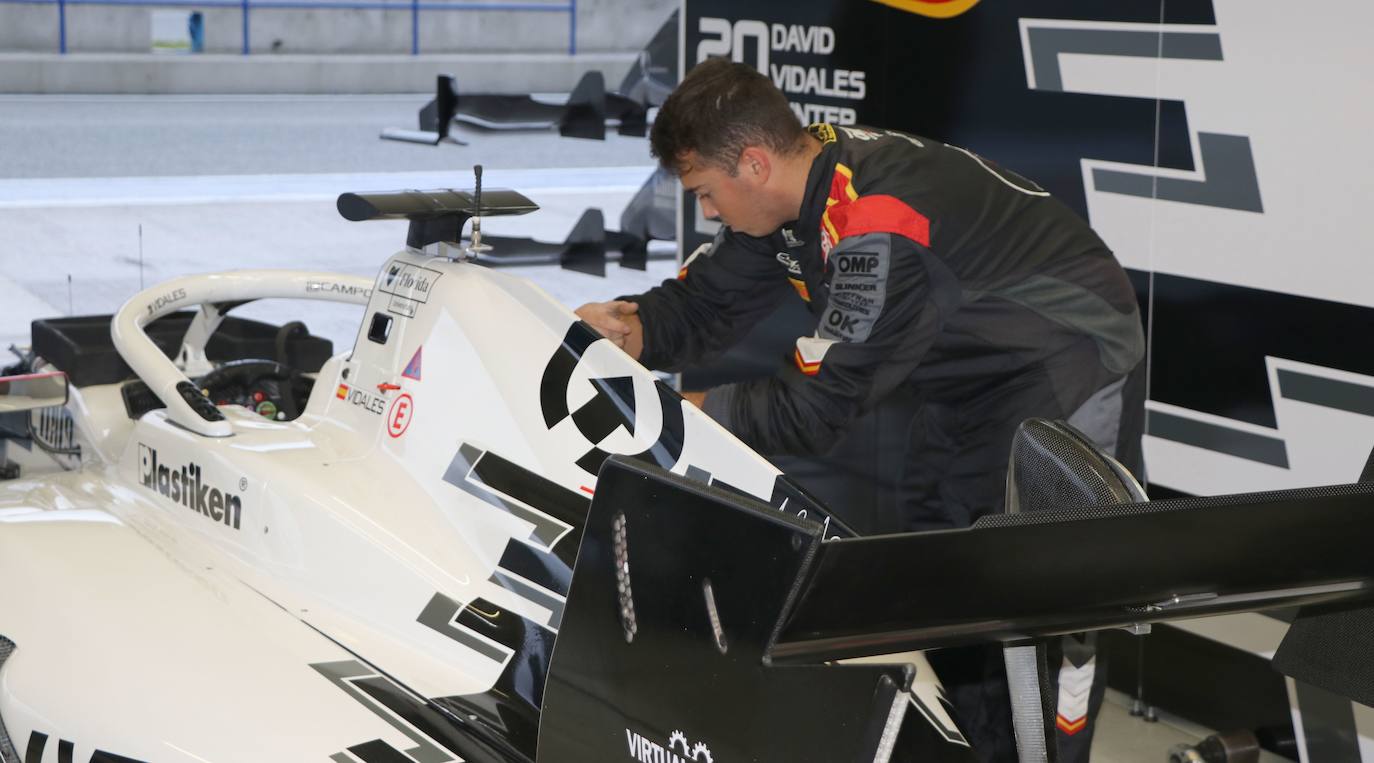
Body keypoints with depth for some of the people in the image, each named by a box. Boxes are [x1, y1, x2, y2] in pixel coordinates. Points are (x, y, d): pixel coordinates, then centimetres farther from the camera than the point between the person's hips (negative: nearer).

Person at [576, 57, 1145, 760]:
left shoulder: (876, 230, -35)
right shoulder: (794, 188, -8)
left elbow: (813, 408, -32)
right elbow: (704, 301, 0)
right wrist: (638, 328, -21)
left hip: (1068, 355, -9)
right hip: (973, 373, 9)